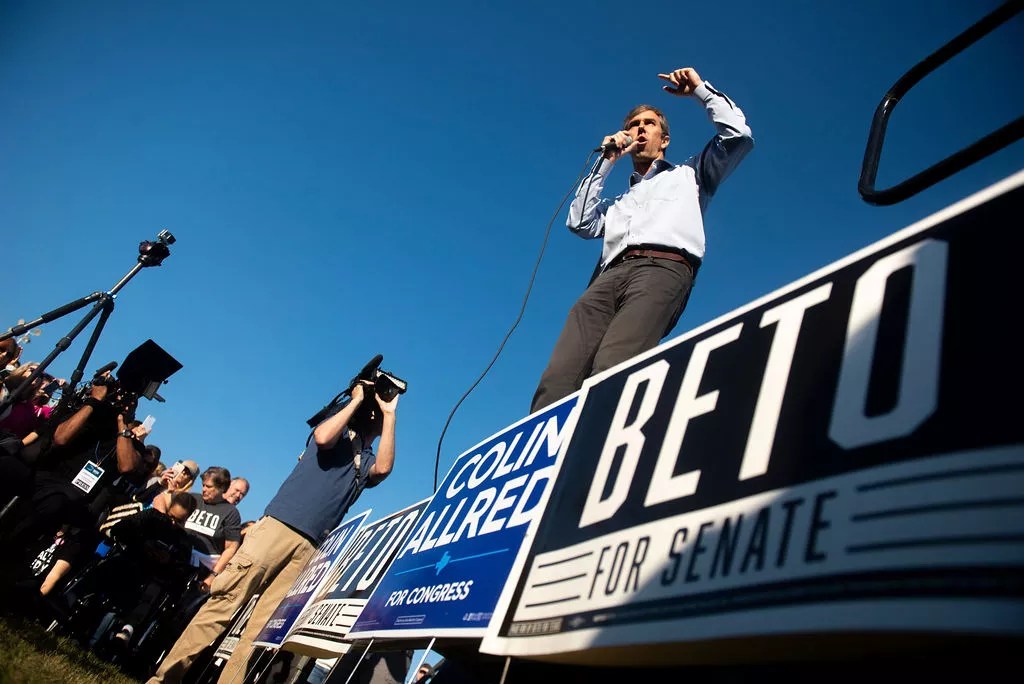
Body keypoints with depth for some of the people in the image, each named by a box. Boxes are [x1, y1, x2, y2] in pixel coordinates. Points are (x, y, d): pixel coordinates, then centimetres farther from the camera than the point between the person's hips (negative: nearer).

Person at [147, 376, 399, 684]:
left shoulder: (369, 460, 20)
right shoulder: (339, 430, 12)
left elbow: (383, 469, -4)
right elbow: (323, 438, -12)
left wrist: (390, 413, 0)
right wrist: (358, 399, -3)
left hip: (310, 545, 4)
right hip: (279, 524, -3)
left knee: (264, 624, -2)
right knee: (225, 599, -7)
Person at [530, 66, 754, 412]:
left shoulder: (688, 174, 34)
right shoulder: (617, 202, 41)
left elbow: (738, 137, 22)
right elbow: (580, 222, 22)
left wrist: (702, 90, 29)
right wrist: (605, 163, 27)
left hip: (663, 269, -3)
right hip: (609, 276, 4)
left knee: (610, 371, -34)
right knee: (558, 377, -25)